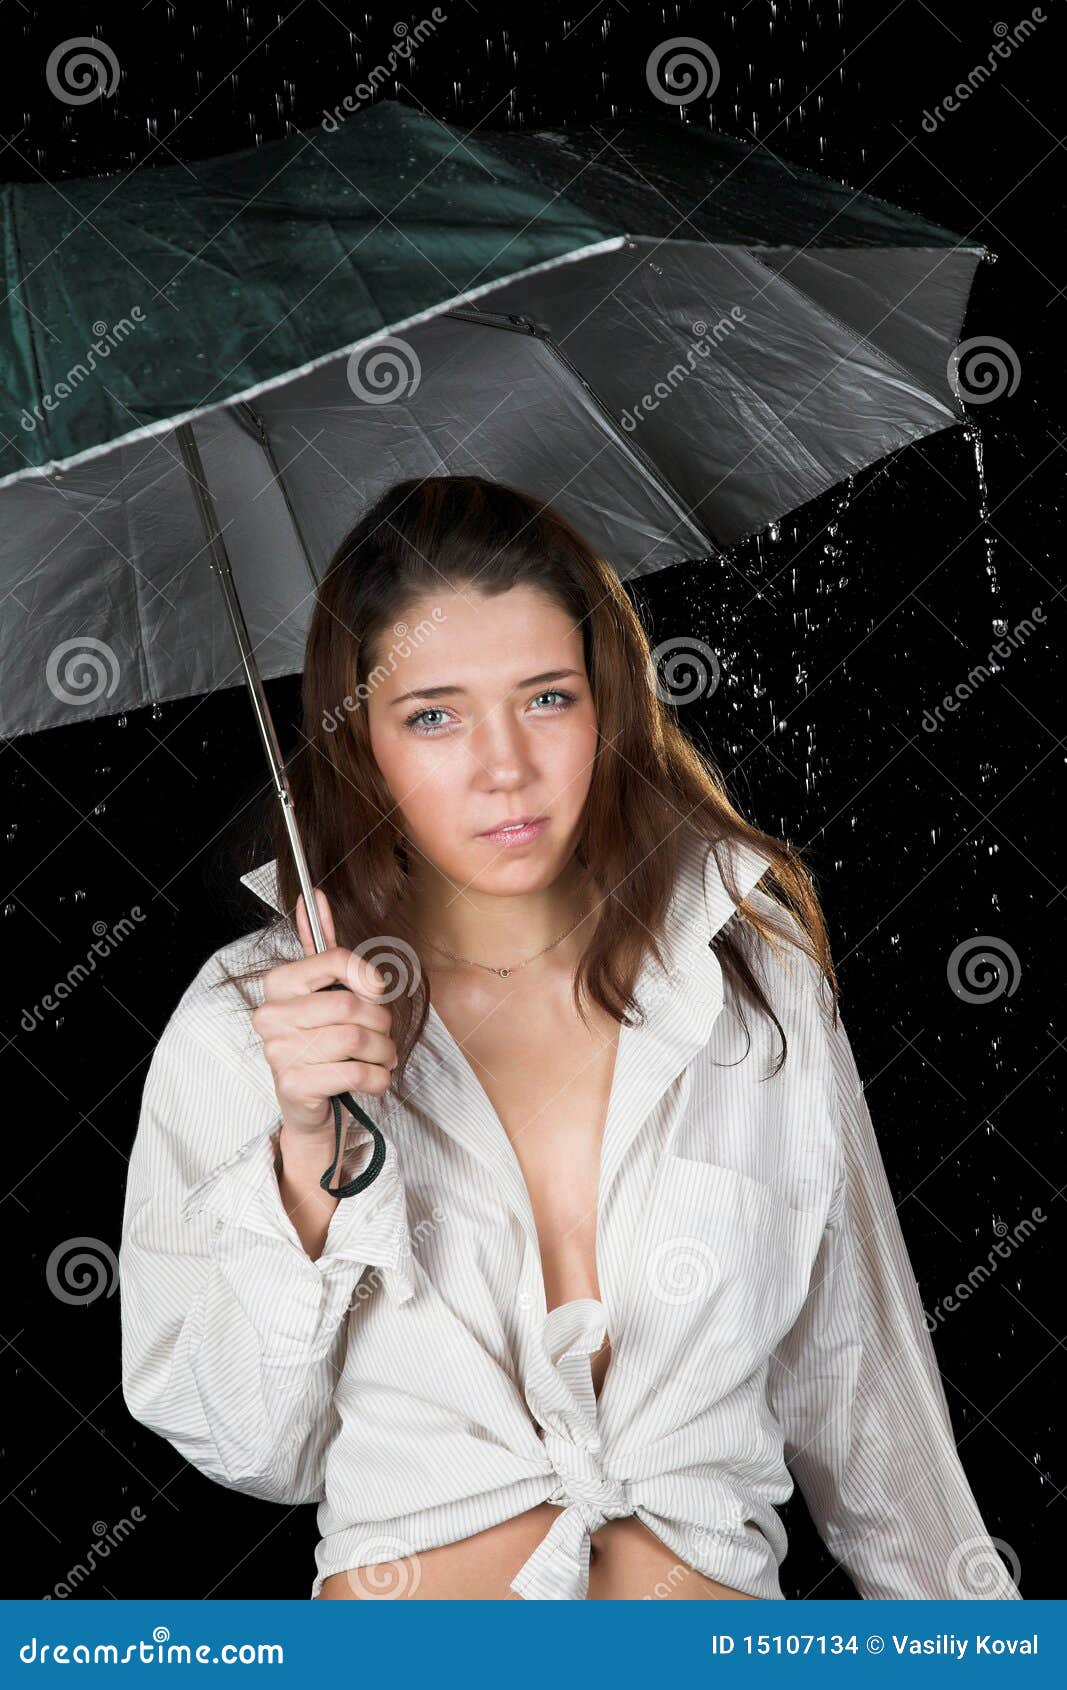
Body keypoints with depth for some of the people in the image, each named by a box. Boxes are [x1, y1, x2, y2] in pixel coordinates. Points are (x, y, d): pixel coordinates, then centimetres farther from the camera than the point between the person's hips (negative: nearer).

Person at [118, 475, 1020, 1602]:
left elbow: (847, 1370, 11)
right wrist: (308, 1161, -16)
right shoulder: (241, 1023, -4)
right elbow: (248, 1449, -3)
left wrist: (962, 1605, 18)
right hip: (402, 1595, 0)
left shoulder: (756, 972, 1)